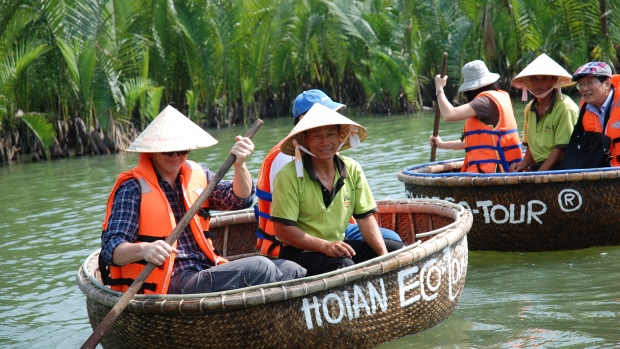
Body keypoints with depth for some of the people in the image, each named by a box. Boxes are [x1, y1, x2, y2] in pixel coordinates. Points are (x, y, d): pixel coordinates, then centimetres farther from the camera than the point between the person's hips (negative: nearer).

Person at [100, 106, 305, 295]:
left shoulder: (196, 175, 14)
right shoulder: (133, 188, -5)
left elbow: (239, 199, 5)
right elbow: (111, 249, -12)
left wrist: (240, 166, -15)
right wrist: (143, 250, -34)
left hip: (206, 274, 7)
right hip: (171, 285, -7)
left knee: (290, 270, -10)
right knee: (259, 268, -24)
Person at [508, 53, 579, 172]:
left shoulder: (565, 108, -9)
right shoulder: (529, 109, 14)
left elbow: (561, 149, -12)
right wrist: (524, 164, 2)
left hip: (560, 168, -7)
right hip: (537, 167, 7)